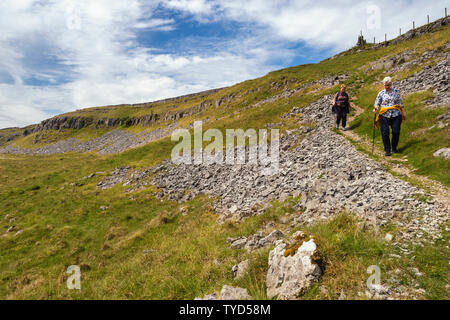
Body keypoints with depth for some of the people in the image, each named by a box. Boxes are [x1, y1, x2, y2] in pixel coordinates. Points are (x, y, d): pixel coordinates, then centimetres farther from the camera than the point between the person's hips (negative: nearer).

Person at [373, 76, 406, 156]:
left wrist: (403, 112, 12)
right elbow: (377, 103, 6)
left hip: (396, 115, 1)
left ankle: (394, 148, 19)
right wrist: (375, 108, -17)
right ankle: (387, 150, 7)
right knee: (385, 133, -4)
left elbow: (400, 102, 14)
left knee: (396, 132, -1)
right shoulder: (381, 93, 6)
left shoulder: (396, 91, 9)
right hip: (384, 116, -1)